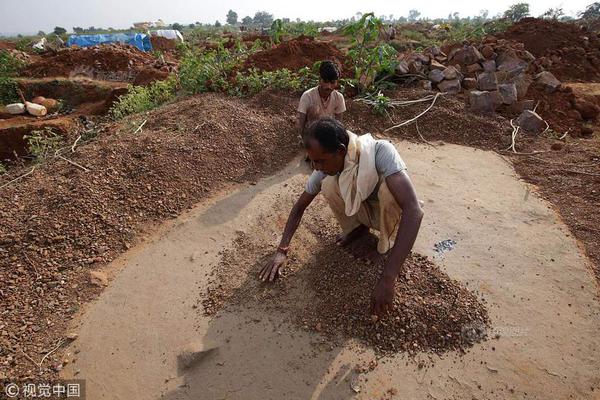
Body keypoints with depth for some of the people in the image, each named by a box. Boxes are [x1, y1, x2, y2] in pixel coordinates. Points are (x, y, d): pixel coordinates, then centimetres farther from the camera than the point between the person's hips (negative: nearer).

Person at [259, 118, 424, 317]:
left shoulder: (381, 152, -36)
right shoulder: (325, 169, -21)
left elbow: (413, 209, -46)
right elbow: (299, 207, -8)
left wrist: (387, 278, -51)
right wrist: (281, 250, -18)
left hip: (390, 211, -4)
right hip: (362, 210, 4)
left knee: (388, 188, -37)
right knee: (328, 184, -24)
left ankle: (388, 240, -7)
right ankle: (358, 228, 4)